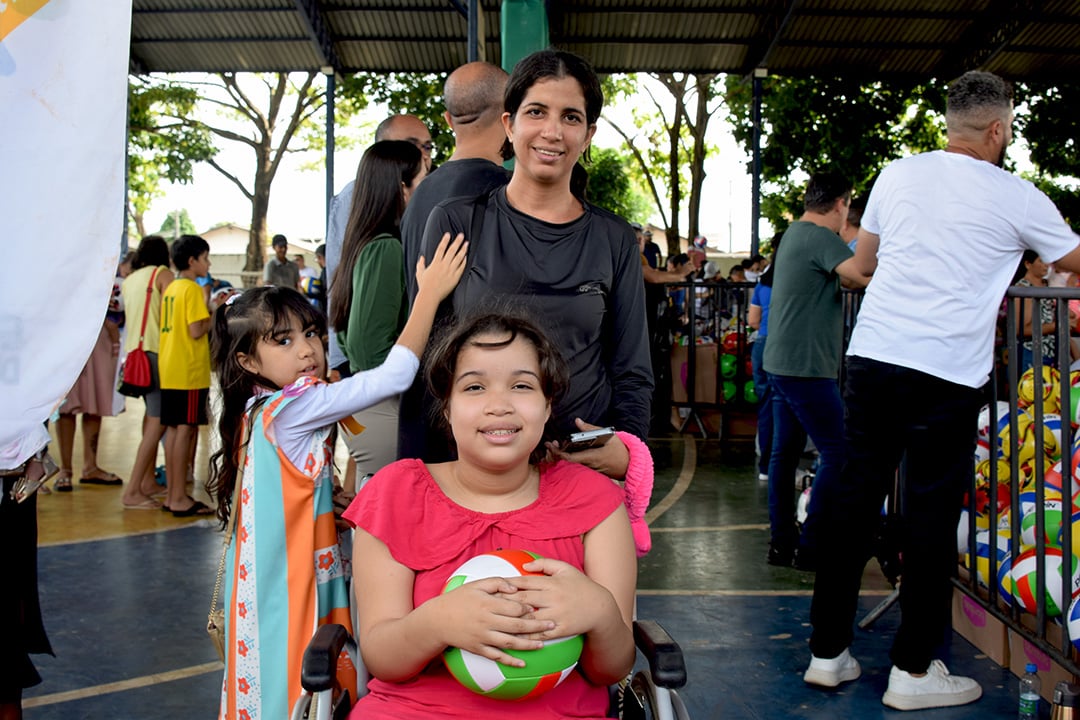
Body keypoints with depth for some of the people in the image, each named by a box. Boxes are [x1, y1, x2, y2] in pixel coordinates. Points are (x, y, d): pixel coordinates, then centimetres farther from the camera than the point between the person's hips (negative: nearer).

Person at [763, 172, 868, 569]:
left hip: (781, 362, 10)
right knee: (837, 451, -5)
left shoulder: (794, 234, 17)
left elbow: (841, 279, 25)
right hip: (805, 365, -10)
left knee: (784, 451, 12)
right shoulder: (820, 238, -14)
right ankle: (811, 543, -3)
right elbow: (864, 275, -27)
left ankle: (781, 541, 17)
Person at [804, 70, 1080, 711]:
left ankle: (828, 652, 18)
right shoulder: (1017, 199, 2)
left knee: (855, 497, 9)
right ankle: (914, 670, 14)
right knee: (932, 514, 5)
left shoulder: (897, 174, 11)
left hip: (872, 354, 4)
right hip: (946, 375, -4)